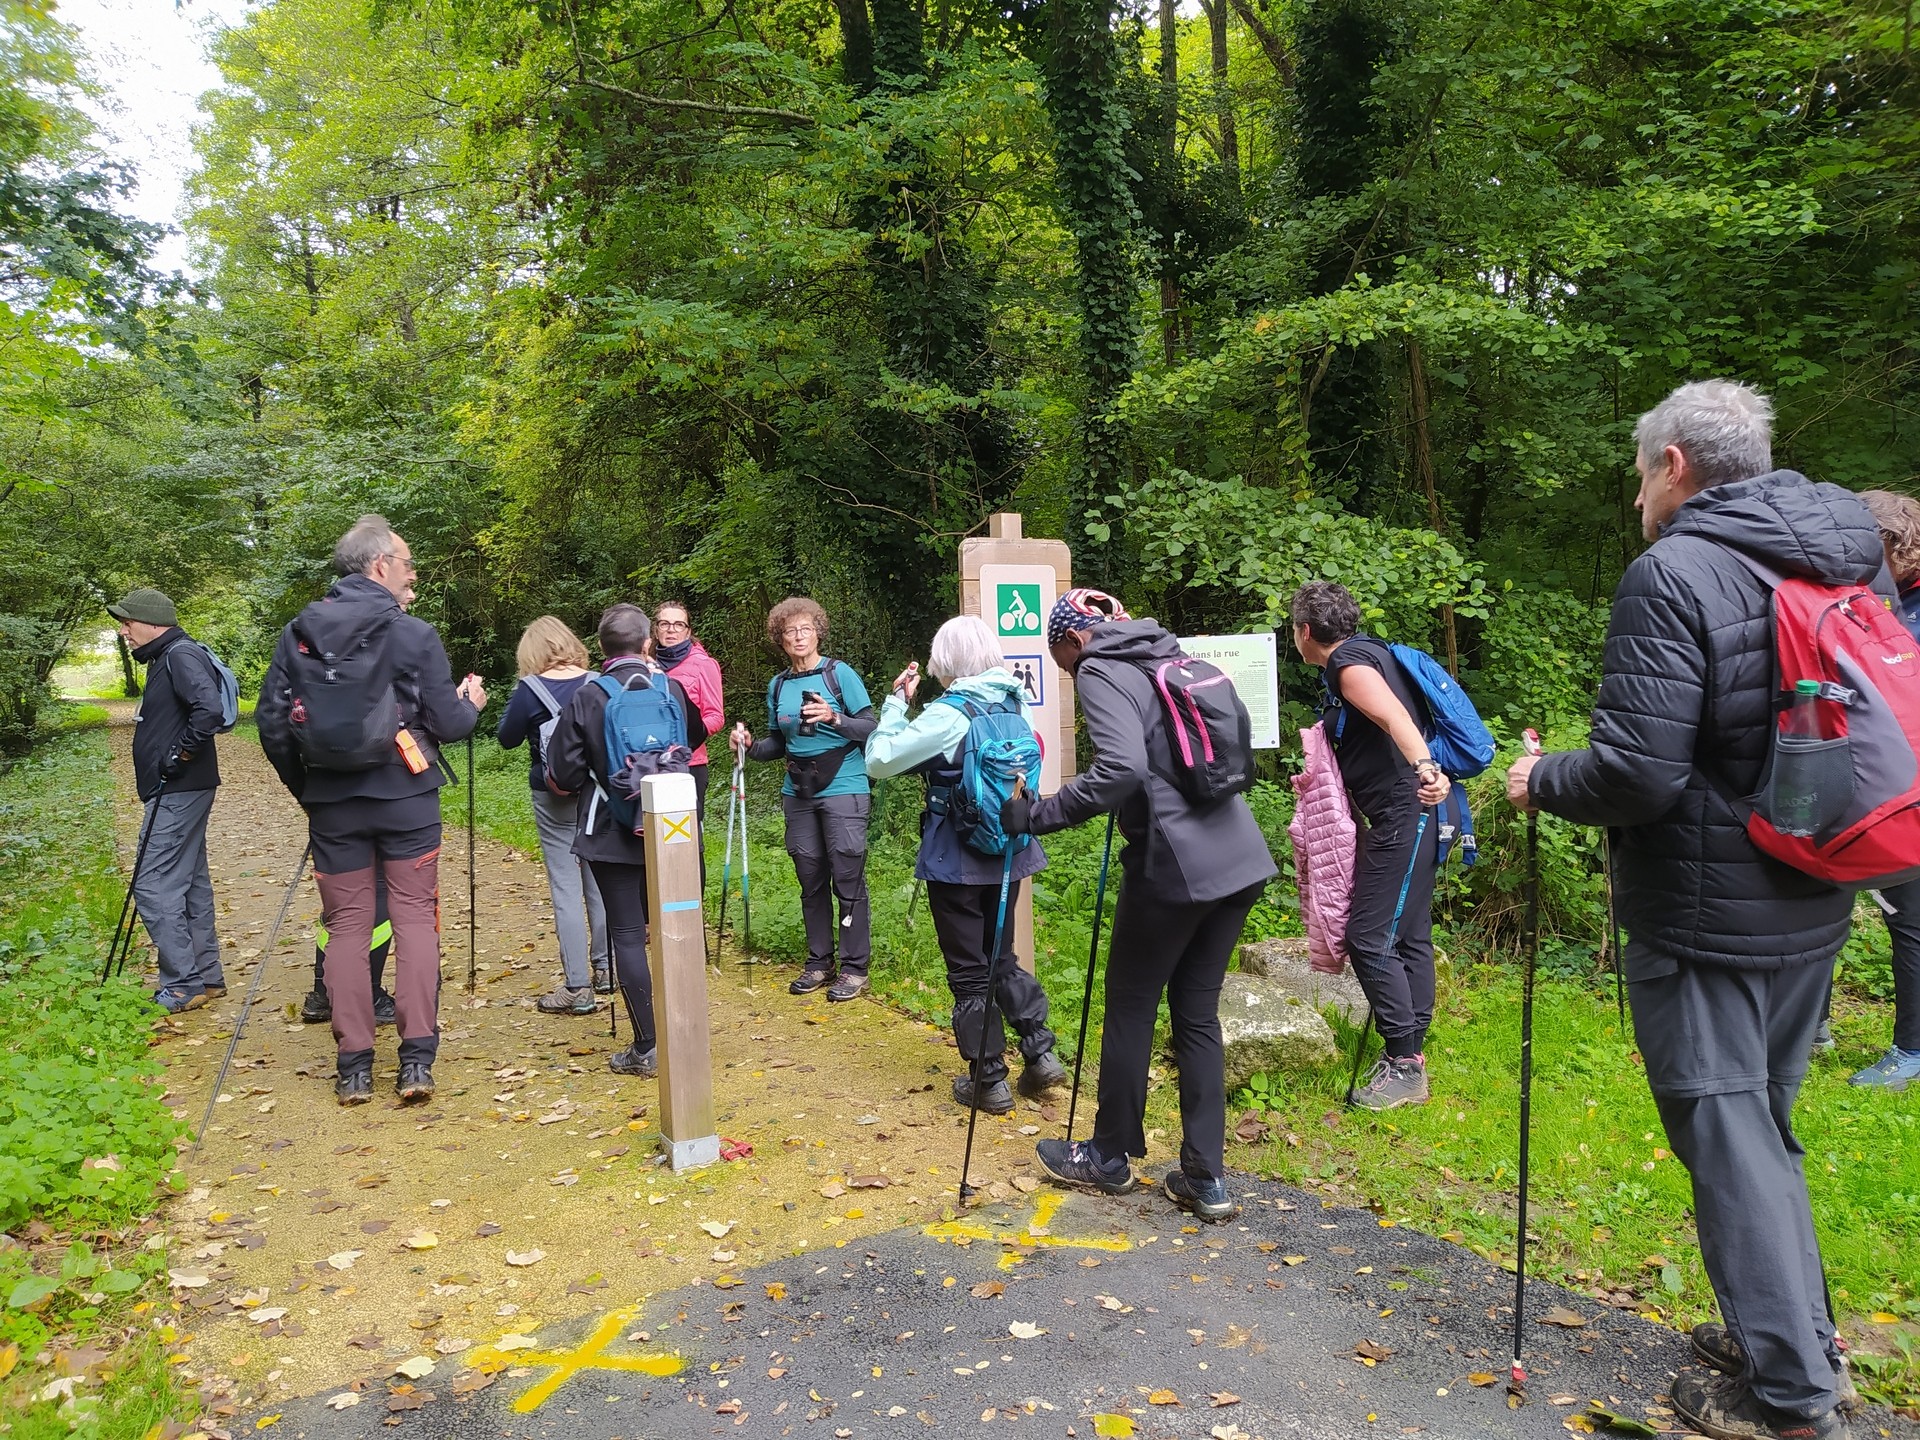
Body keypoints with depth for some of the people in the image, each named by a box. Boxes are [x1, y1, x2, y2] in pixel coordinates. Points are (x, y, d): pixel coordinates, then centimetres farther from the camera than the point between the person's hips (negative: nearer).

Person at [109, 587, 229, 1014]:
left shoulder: (181, 654, -14)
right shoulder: (166, 659, 17)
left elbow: (209, 709, -29)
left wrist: (180, 753, -20)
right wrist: (175, 755, 11)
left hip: (178, 792, -11)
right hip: (178, 791, 11)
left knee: (154, 885, -8)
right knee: (190, 882, 13)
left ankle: (183, 985, -3)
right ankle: (206, 977, 20)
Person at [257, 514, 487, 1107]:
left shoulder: (298, 633, 2)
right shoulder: (414, 635, -7)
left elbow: (272, 724, 2)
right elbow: (447, 724, -6)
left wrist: (303, 786, 16)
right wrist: (470, 703, 16)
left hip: (331, 802, 3)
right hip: (406, 797, -3)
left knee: (346, 926, 9)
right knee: (415, 919, 4)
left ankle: (354, 1066, 11)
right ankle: (417, 1059, 2)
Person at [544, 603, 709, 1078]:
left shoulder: (586, 699, -10)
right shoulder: (672, 688, 0)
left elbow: (562, 777, -8)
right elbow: (696, 737, 20)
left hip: (612, 836, -3)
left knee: (627, 935, 2)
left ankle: (646, 1047, 3)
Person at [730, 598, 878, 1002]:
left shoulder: (839, 673, -4)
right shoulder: (778, 685, 11)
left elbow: (871, 728, -7)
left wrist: (834, 718, -23)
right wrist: (752, 746, -1)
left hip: (843, 789, -5)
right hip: (798, 794, 5)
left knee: (848, 878, -4)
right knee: (811, 880, 10)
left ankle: (854, 968, 5)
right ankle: (819, 962, 22)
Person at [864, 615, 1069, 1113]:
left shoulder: (949, 714, -19)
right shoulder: (1014, 703, 1)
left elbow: (879, 760, -19)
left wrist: (896, 702, -9)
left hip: (956, 860, -6)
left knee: (969, 969, 7)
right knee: (1002, 957, 22)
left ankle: (990, 1081, 15)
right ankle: (1040, 1053, 15)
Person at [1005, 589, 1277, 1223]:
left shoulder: (1100, 672, -7)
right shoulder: (1169, 657, 17)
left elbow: (1121, 767, -23)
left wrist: (1039, 814, -18)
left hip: (1174, 865, -8)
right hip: (1239, 858, 8)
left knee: (1131, 1008, 10)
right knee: (1197, 1012, 14)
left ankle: (1109, 1155, 26)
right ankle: (1205, 1178, 17)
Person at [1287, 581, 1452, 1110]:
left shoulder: (1349, 660, -12)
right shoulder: (1365, 654, 19)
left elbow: (1391, 712, -32)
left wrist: (1424, 766, -47)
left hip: (1405, 814, -11)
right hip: (1408, 818, 11)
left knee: (1370, 939, -9)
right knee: (1407, 936, 13)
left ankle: (1405, 1062, -1)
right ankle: (1410, 1052, 21)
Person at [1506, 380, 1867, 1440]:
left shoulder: (1674, 573, -18)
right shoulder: (1851, 558, 7)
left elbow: (1636, 774, -24)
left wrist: (1541, 780, -6)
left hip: (1704, 916, -8)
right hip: (1813, 907, 8)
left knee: (1728, 1136, 4)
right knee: (1765, 1121, 22)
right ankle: (1801, 1335, 34)